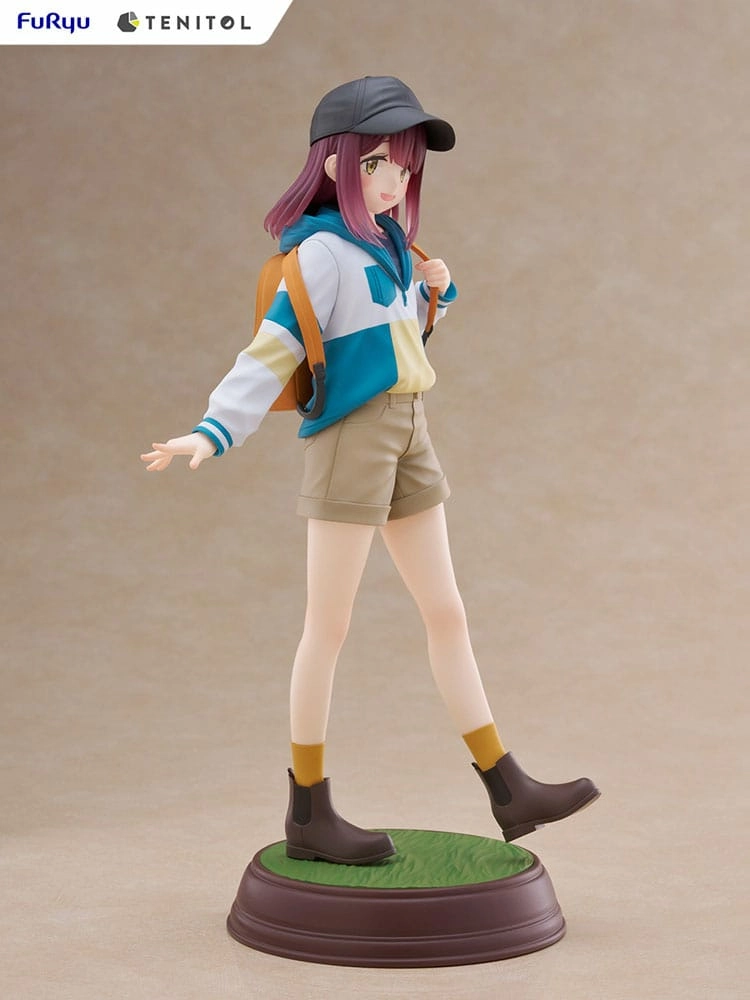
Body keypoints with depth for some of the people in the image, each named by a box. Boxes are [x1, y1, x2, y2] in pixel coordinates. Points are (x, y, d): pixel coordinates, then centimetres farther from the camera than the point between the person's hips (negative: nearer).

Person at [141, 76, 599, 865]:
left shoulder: (388, 245, 12)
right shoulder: (322, 252, -11)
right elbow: (270, 353, -18)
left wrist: (436, 288, 9)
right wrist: (213, 433, -29)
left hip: (407, 441, 9)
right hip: (351, 441, -8)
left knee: (446, 614, 8)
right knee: (328, 627, -2)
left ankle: (509, 793, 13)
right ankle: (308, 813, 8)